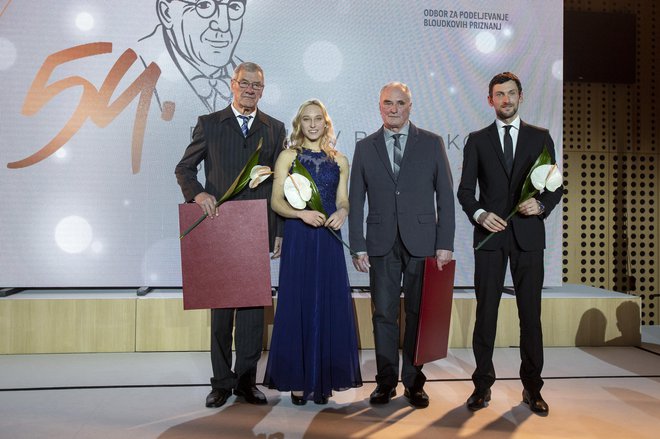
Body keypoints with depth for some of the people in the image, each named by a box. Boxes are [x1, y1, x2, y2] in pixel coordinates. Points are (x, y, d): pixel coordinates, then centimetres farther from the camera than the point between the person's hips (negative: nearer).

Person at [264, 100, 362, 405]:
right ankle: (297, 381, 12)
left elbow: (343, 200, 11)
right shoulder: (288, 157, 4)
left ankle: (323, 380, 15)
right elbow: (276, 201, -2)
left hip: (328, 239, 2)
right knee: (297, 305, 0)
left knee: (329, 305, 2)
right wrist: (301, 213, -19)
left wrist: (342, 212, -11)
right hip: (298, 239, -2)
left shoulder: (339, 160, 11)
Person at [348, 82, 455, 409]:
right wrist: (358, 247, 1)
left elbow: (445, 196, 3)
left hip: (422, 242, -1)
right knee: (384, 314, 4)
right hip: (382, 244, 1)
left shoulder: (431, 143, 6)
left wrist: (445, 244, -4)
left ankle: (414, 382, 18)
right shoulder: (364, 148, 9)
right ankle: (386, 381, 17)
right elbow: (355, 201, 7)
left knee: (418, 314, 6)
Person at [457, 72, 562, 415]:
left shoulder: (540, 137, 11)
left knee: (530, 313, 4)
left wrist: (541, 205, -12)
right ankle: (483, 384, 12)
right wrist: (479, 213, -13)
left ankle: (532, 387, 16)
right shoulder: (477, 140, 10)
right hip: (490, 235, 0)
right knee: (485, 312, 2)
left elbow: (555, 187, 9)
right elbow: (465, 190, 6)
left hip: (528, 235, 1)